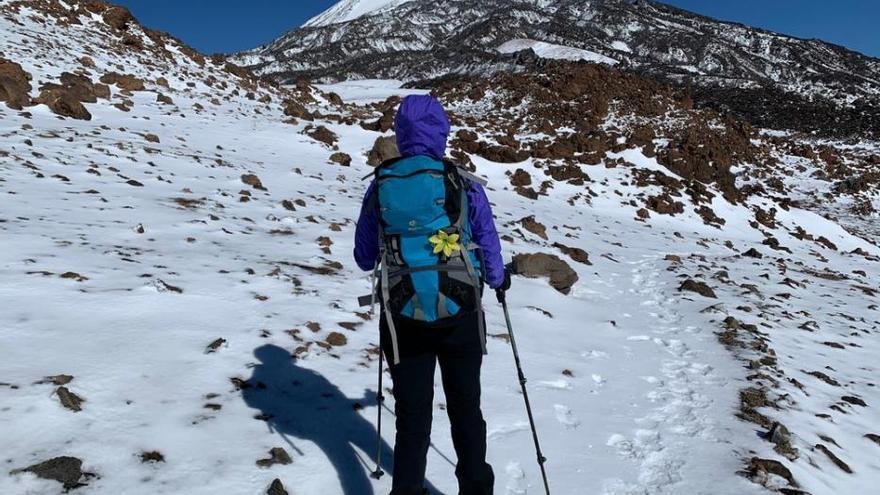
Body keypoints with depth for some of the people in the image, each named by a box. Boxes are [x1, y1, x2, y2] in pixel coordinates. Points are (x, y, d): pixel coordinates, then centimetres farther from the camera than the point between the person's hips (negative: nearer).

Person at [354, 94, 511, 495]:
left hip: (403, 316, 1)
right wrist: (499, 280, 21)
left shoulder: (380, 185, -3)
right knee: (465, 408, 19)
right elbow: (488, 247, 0)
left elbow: (363, 258, 6)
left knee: (412, 414, 14)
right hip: (460, 313, 0)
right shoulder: (461, 184, -9)